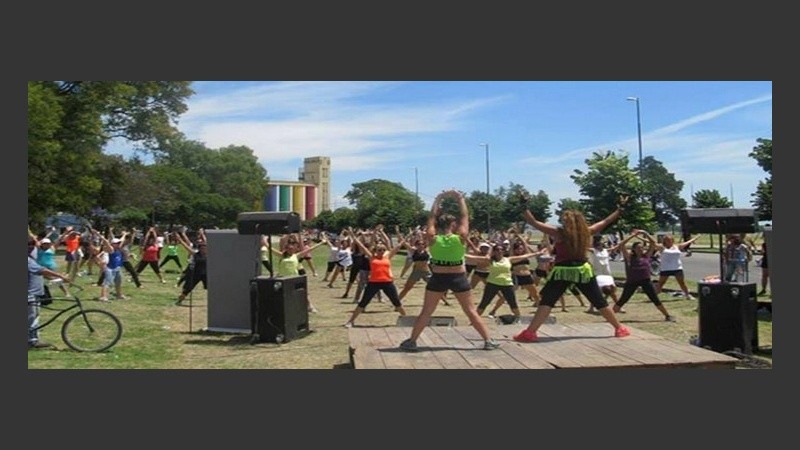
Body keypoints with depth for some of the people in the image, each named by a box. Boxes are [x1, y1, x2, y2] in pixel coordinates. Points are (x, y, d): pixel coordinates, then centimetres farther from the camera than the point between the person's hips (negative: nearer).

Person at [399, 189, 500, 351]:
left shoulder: (432, 239, -8)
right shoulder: (461, 238, -11)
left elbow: (432, 218, 4)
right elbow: (465, 217, -1)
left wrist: (437, 200, 12)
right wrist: (460, 199, 8)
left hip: (438, 278, 1)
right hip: (458, 278, 0)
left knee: (426, 312, 9)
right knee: (471, 311, 9)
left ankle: (411, 341, 11)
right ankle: (488, 340, 11)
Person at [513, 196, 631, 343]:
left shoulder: (558, 233, -8)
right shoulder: (586, 232, 2)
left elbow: (533, 222, -11)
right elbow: (606, 222, 14)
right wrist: (620, 208, 25)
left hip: (562, 271, -3)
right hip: (582, 270, 4)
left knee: (547, 301, -5)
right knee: (599, 301, 15)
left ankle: (530, 332, -14)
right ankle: (619, 328, 25)